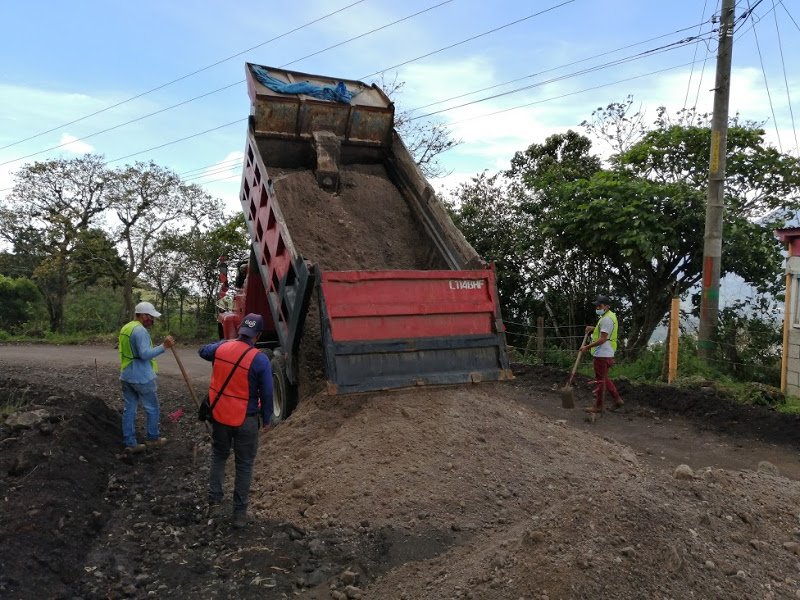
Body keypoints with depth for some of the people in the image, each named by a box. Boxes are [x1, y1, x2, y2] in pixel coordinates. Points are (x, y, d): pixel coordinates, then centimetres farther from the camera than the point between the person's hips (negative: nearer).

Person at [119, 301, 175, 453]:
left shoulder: (125, 328, 11)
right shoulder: (140, 330, -19)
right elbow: (145, 354, -26)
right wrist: (163, 346, -28)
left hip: (126, 376, 9)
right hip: (142, 377, -9)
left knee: (129, 409, 10)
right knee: (152, 409, 7)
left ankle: (129, 443, 14)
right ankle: (153, 439, 18)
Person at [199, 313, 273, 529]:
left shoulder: (221, 348, -6)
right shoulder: (260, 360, -19)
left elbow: (203, 351, 18)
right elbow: (266, 394, -13)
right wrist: (266, 419, 2)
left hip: (219, 415, 4)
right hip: (245, 420, -4)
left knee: (218, 457, 25)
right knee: (244, 465, 10)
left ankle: (214, 501, 25)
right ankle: (239, 513, 16)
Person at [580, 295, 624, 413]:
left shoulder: (606, 319, -19)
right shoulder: (610, 316, 14)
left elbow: (603, 339, -23)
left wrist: (587, 347, -20)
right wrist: (593, 329, 11)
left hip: (602, 355, -10)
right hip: (606, 354, 11)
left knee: (600, 380, -1)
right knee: (604, 379, 21)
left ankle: (598, 406, 8)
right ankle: (617, 400, 23)